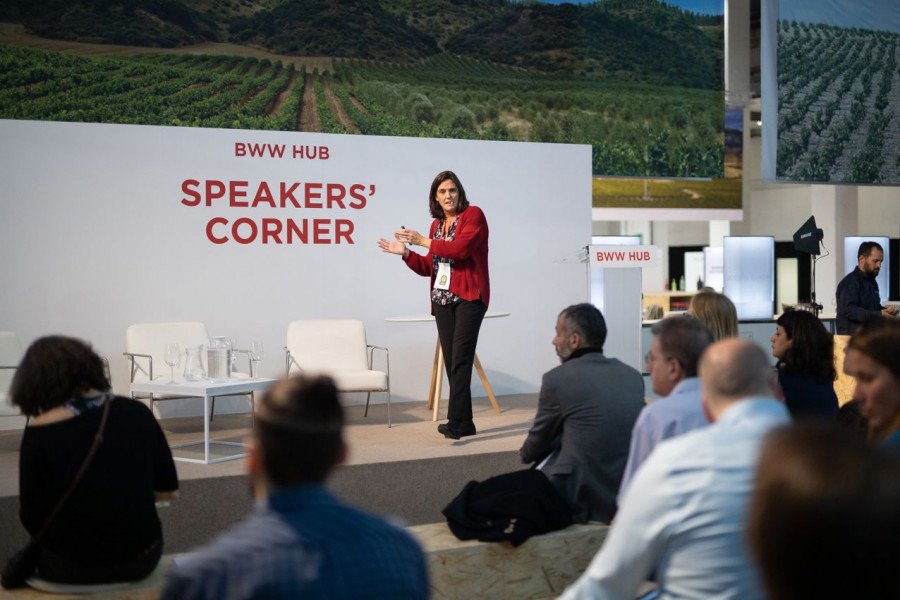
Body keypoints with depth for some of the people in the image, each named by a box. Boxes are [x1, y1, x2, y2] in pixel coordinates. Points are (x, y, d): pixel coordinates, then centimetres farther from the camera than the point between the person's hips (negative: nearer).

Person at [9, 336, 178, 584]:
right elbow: (169, 491, 1)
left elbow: (34, 521, -10)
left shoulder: (40, 431, -15)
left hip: (71, 571, -3)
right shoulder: (137, 412, -6)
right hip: (142, 560, 3)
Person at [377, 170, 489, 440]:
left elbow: (461, 248, -19)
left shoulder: (473, 215, -3)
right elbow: (429, 267, 20)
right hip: (442, 299, 7)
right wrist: (406, 253, 5)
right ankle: (465, 422, 11)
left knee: (460, 359, -14)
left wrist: (426, 242, -12)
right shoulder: (437, 225, 18)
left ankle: (456, 420, -17)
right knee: (451, 362, 5)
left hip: (468, 296, -7)